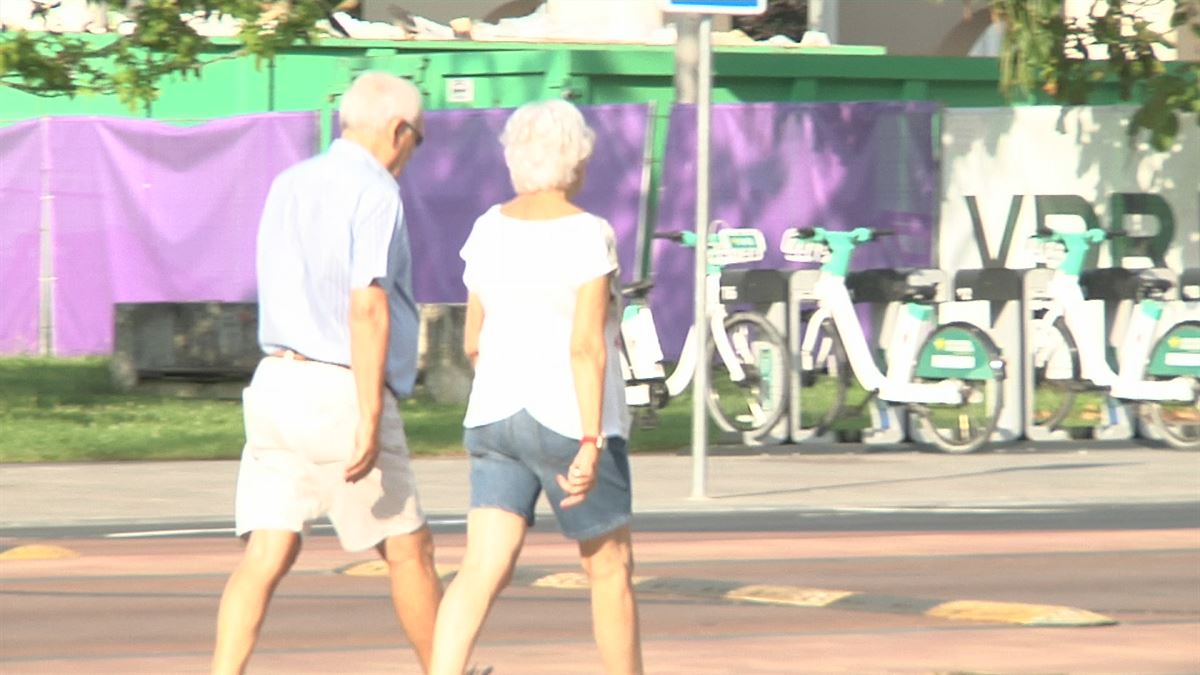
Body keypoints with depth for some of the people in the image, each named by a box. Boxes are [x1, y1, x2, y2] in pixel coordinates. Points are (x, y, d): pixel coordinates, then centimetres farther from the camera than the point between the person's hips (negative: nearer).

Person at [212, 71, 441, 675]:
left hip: (276, 380, 7)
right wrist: (370, 416, -20)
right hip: (341, 393, -7)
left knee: (266, 556, -1)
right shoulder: (374, 193, -10)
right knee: (407, 548, 10)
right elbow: (367, 307, -19)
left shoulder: (286, 187, 15)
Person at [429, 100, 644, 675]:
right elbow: (586, 346, -20)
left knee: (482, 572, -4)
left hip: (495, 419, 5)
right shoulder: (588, 235, -12)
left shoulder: (489, 230, 5)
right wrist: (591, 445, -23)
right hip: (570, 423, -5)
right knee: (610, 567, 13)